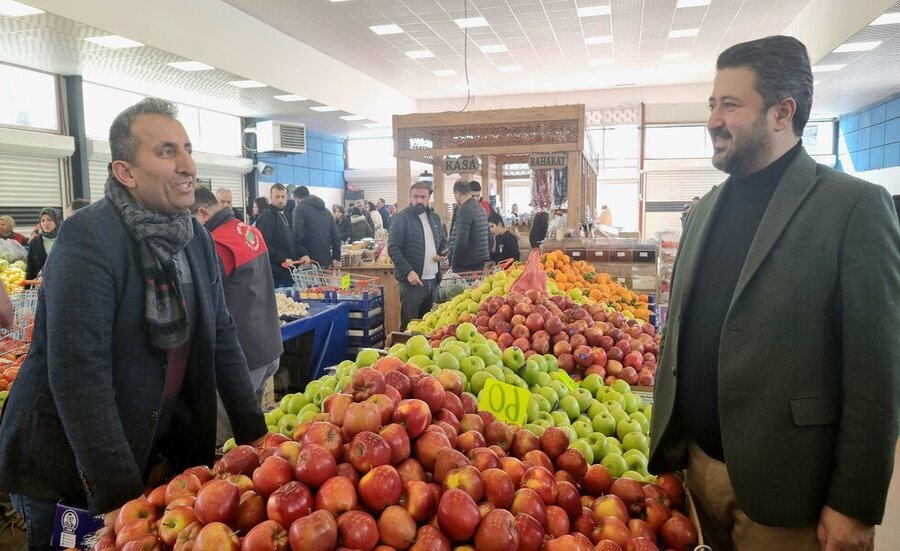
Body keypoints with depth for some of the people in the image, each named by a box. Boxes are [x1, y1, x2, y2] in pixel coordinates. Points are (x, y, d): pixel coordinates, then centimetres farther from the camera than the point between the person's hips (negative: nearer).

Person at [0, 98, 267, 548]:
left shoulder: (196, 237, -1)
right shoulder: (87, 239, -22)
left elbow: (221, 338, 2)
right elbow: (77, 375, -26)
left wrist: (254, 434, -1)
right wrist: (121, 493, -25)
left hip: (160, 448, 6)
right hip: (66, 468, -5)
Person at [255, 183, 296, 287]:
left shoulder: (284, 216, 18)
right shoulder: (266, 217, -10)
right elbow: (265, 245, -21)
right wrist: (283, 259, -22)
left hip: (287, 271, 9)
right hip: (275, 273, -9)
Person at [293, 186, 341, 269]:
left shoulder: (300, 208, -1)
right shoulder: (325, 210, 19)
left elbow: (297, 234, -16)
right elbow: (336, 235, 13)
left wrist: (302, 253, -16)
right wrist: (336, 258, 10)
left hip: (309, 261, -6)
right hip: (327, 260, 6)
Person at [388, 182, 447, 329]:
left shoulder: (434, 217, 13)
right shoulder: (401, 218, -7)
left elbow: (443, 240, 25)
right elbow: (393, 248, -12)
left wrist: (443, 253, 1)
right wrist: (408, 271, -21)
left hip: (433, 280, 6)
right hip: (413, 279, -6)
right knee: (410, 324, -1)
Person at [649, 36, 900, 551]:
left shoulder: (855, 206, -10)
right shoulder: (704, 210, 7)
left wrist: (855, 504, -12)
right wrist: (665, 441, 11)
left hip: (782, 483, -5)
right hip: (699, 462, 6)